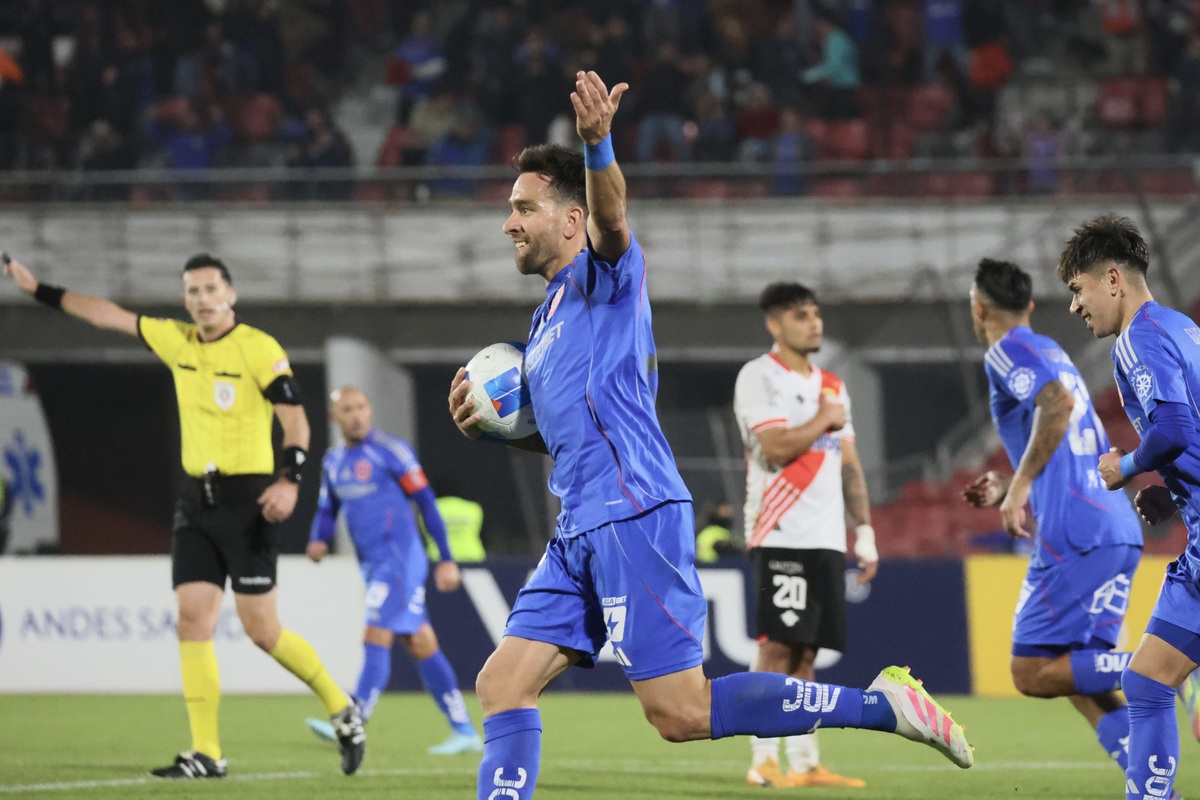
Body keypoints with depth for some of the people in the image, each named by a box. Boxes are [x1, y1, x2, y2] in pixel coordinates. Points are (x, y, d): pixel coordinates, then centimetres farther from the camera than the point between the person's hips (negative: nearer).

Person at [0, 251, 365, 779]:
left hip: (246, 498, -6)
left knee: (261, 629, -7)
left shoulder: (259, 349, -8)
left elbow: (295, 418, -12)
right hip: (196, 498, 6)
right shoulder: (176, 341, 9)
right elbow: (109, 316, 18)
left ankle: (342, 711, 13)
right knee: (192, 619, -4)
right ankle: (205, 754, -4)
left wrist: (289, 479, -27)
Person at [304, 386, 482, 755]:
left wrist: (446, 559, -8)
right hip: (371, 564, 8)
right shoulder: (333, 461, 14)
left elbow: (426, 502, -7)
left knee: (376, 638, -16)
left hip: (399, 557, -8)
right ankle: (464, 730, 12)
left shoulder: (390, 450, -8)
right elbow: (327, 510, 22)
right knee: (420, 645, 8)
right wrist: (318, 541, -2)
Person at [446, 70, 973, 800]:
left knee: (682, 713, -14)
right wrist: (492, 425, 16)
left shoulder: (604, 273, -1)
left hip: (632, 515, -9)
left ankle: (883, 704, -7)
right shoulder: (549, 319, 25)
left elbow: (611, 220, -26)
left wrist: (598, 146, -47)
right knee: (503, 686, 2)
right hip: (582, 531, 9)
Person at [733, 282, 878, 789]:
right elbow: (776, 447, -17)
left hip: (826, 538, 7)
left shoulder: (832, 386, 19)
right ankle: (764, 762, -9)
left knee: (804, 653, 6)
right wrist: (823, 421, -2)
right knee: (777, 647, -11)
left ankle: (804, 763, 6)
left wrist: (864, 531, 16)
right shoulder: (759, 377, -4)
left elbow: (849, 465, 22)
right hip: (781, 534, -7)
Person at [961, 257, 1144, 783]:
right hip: (1120, 528, 9)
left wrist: (1020, 487, -17)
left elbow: (1057, 403, -21)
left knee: (1033, 674, -7)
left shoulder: (1007, 352, -1)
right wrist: (1009, 485, 33)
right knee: (1078, 677, 10)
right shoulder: (1051, 352, 26)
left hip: (1074, 534, -9)